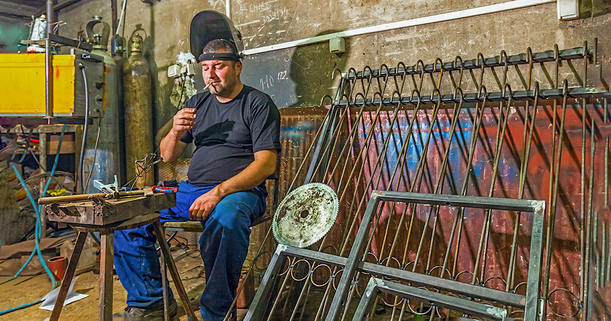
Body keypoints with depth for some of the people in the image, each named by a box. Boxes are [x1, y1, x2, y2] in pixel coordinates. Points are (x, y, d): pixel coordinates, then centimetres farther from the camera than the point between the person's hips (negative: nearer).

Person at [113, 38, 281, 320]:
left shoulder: (259, 104, -1)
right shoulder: (197, 103, 18)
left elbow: (266, 163, -13)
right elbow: (167, 157, 19)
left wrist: (218, 192, -23)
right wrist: (176, 133, -5)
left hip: (239, 191, -6)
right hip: (190, 190, 6)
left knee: (226, 217, -39)